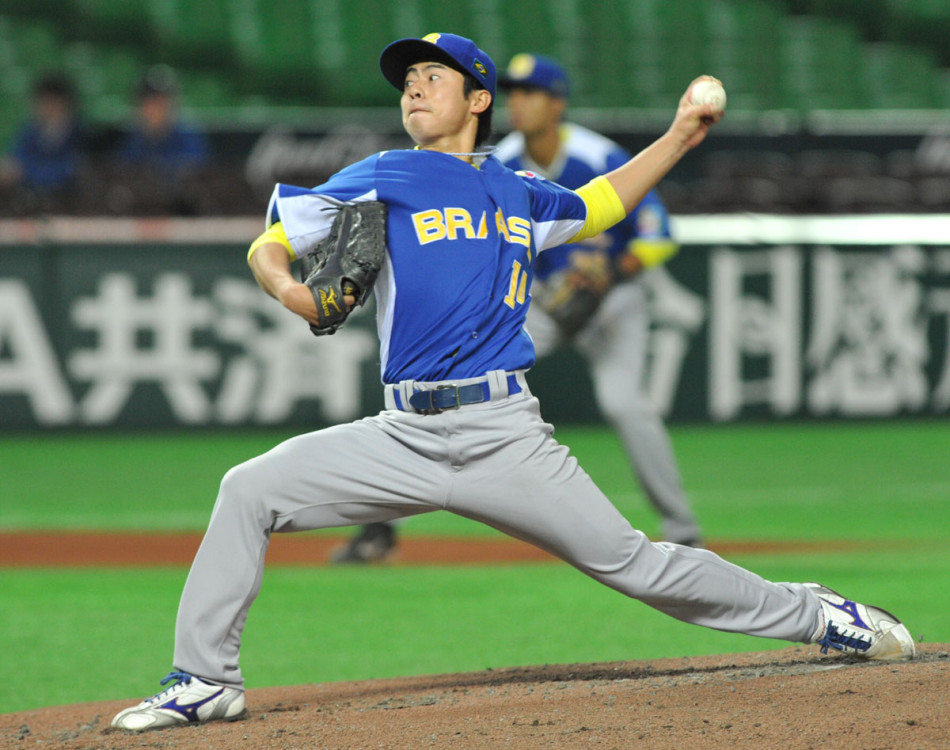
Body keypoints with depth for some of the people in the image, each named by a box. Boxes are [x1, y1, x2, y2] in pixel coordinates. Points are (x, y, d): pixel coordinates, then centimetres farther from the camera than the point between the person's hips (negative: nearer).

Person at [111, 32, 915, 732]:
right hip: (405, 438, 0)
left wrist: (680, 137, 30)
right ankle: (205, 680, -3)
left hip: (507, 437, 0)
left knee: (629, 560, -2)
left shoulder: (520, 195, 16)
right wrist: (288, 287, -19)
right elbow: (268, 247, 3)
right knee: (250, 491, -13)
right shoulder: (381, 180, 7)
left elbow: (596, 206, 37)